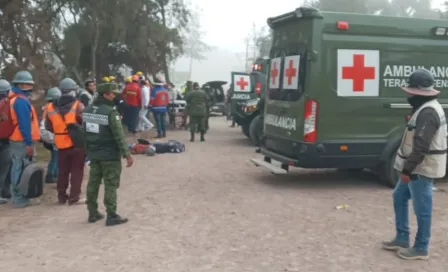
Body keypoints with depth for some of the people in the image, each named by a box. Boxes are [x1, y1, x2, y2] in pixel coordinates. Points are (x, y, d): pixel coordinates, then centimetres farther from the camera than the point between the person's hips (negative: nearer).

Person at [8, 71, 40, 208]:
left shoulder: (15, 98, 14)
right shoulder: (21, 100, -18)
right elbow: (24, 124, -22)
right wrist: (29, 143, -21)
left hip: (17, 139, 10)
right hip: (22, 141, -10)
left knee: (18, 167, 15)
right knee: (20, 168, -5)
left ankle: (17, 195, 23)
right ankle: (18, 198, 1)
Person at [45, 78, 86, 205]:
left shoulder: (52, 107, 2)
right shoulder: (78, 105, -13)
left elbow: (48, 126, 9)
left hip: (61, 144, 4)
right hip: (77, 143, -4)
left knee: (63, 172, 15)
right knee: (76, 171, 5)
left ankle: (62, 197, 22)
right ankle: (74, 198, 7)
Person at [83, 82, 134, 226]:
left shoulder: (87, 110, 5)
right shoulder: (110, 112, -19)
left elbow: (84, 132, 12)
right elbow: (119, 136, -19)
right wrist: (127, 154, -15)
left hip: (93, 154, 7)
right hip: (109, 155, -7)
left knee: (93, 183, 14)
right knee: (111, 185, 0)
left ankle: (92, 213, 23)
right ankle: (111, 216, 4)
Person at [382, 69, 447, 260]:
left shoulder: (428, 112, -21)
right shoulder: (425, 108, 13)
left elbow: (421, 146, -26)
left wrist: (407, 169, -22)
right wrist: (407, 168, 20)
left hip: (422, 168, -11)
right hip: (416, 167, 11)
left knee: (422, 208, 0)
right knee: (399, 197, 18)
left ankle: (421, 248, 13)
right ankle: (402, 239, 27)